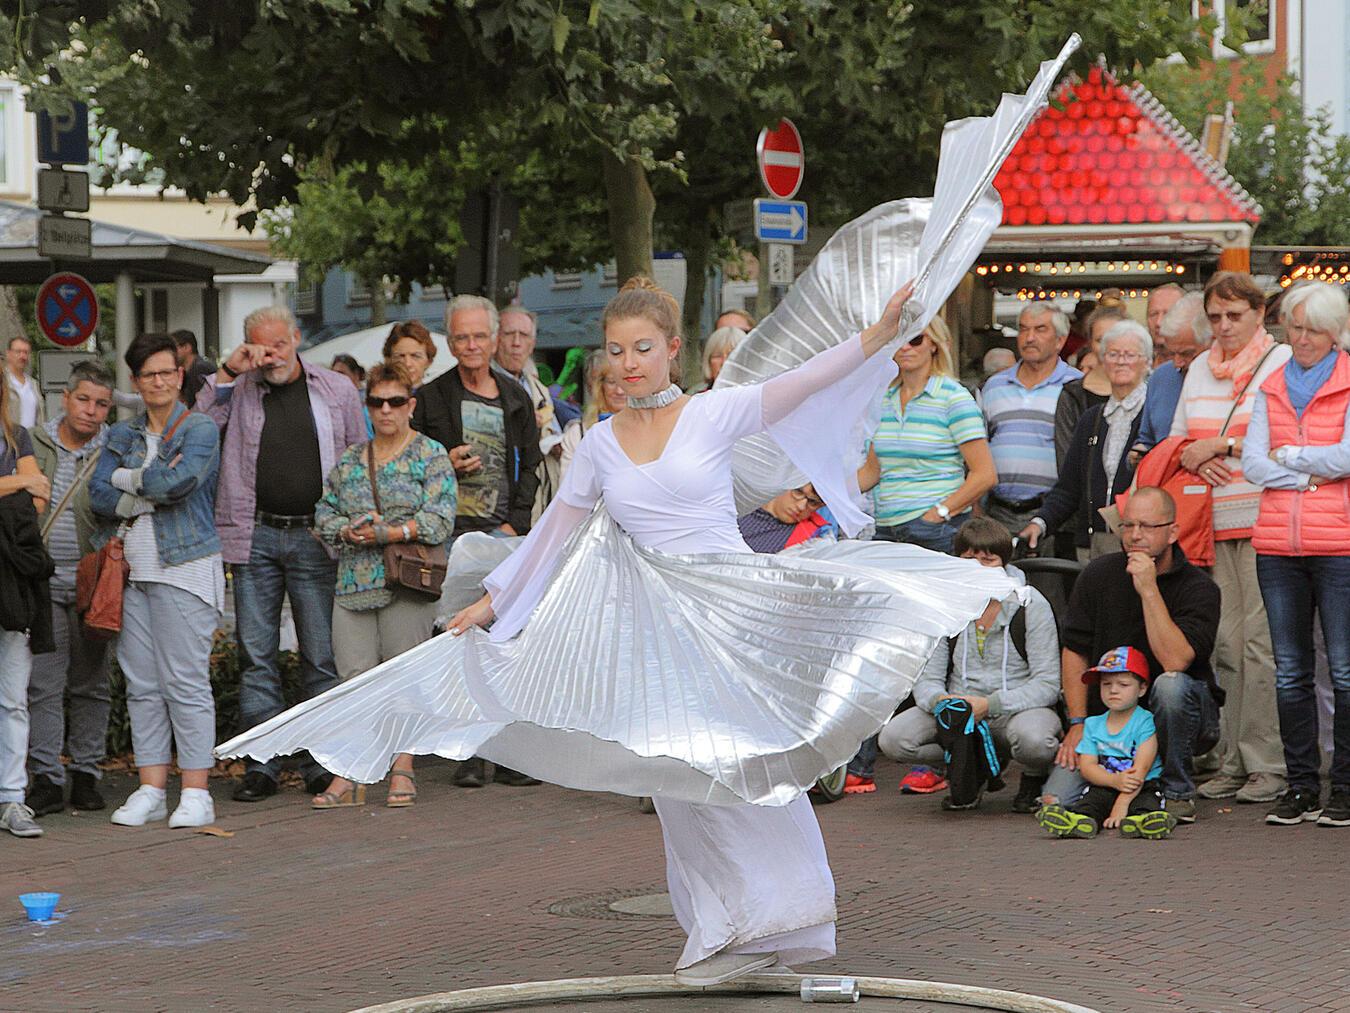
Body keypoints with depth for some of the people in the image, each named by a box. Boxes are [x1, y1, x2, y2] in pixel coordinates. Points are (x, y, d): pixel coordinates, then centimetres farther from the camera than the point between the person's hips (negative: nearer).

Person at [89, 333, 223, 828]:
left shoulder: (200, 430, 0)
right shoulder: (121, 435, 16)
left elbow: (177, 483, -16)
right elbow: (99, 496, 3)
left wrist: (126, 479, -2)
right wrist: (152, 488, -9)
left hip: (185, 568, -5)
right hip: (132, 570, 5)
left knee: (186, 684, -7)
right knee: (141, 684, 4)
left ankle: (196, 794, -5)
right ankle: (150, 791, 9)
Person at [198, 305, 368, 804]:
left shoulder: (337, 390, 8)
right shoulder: (239, 391, 7)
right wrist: (227, 371, -10)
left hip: (316, 538, -1)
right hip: (255, 537, 1)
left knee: (321, 657, 1)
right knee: (256, 655, 1)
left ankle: (322, 763, 8)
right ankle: (261, 764, 5)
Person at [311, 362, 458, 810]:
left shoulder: (431, 456, 3)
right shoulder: (348, 461, 17)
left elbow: (439, 521, -6)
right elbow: (323, 515, 14)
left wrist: (388, 533, -15)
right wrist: (350, 531, -7)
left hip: (408, 584, -4)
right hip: (354, 583, 4)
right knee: (354, 676, -3)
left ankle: (403, 772, 4)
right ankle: (349, 776, -2)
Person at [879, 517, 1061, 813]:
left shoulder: (1031, 605, -6)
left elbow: (1048, 684, -11)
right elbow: (926, 679, 4)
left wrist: (990, 704, -25)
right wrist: (939, 700, -22)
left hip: (1018, 710, -4)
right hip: (958, 712, 4)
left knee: (1032, 738, -40)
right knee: (893, 738, -21)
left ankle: (1033, 779, -1)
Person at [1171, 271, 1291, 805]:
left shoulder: (1283, 363, 0)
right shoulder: (1199, 369, 18)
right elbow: (1176, 440, 22)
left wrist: (1221, 446, -6)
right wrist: (1194, 458, 0)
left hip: (1264, 520, -5)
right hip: (1212, 525, 6)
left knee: (1260, 642, -9)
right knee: (1226, 643, 4)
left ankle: (1267, 764, -5)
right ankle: (1234, 762, 8)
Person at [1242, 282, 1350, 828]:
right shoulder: (1271, 389, 14)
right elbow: (1252, 463, 4)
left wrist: (1287, 456, -1)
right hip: (1278, 546, 4)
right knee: (1290, 671, 7)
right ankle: (1301, 785, 14)